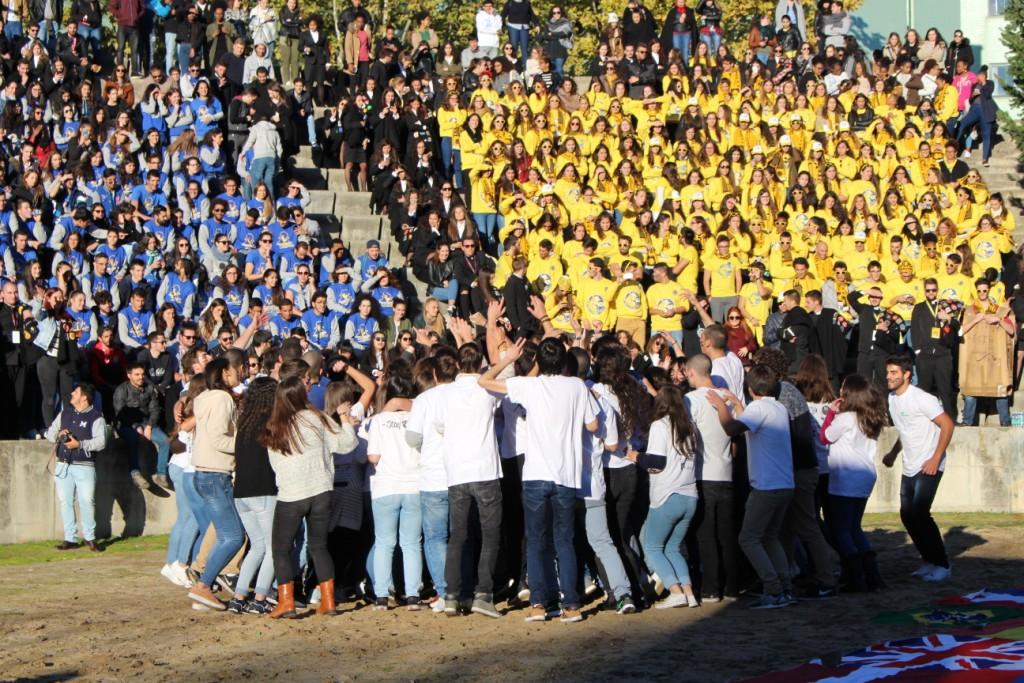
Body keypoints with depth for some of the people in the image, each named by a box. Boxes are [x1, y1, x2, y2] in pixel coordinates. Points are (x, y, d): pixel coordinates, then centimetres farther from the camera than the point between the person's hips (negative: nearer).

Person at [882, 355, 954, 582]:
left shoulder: (921, 399, -16)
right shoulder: (892, 398, 10)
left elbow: (947, 425, -16)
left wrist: (936, 459, -19)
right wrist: (893, 453, 11)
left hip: (928, 467, -9)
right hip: (909, 468, 9)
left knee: (919, 513, -16)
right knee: (907, 515, 8)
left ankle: (941, 565, -5)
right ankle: (929, 562, 21)